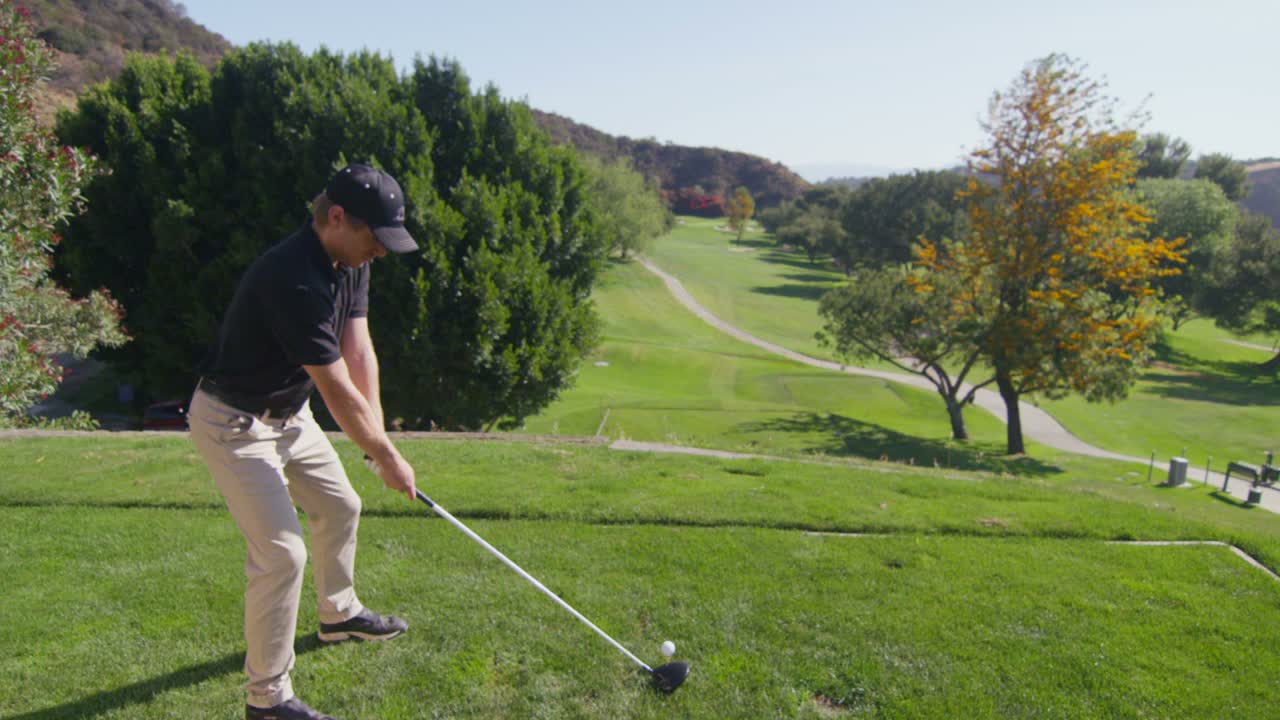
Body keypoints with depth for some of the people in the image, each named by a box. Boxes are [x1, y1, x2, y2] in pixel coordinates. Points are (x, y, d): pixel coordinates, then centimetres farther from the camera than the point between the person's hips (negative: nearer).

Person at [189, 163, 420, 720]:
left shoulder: (349, 262, -4)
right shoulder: (294, 281, -33)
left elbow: (359, 353, -4)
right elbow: (338, 391, -27)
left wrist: (378, 435, -10)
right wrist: (386, 456, -16)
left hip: (287, 413, 10)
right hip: (234, 423, -9)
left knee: (339, 506, 21)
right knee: (281, 553, -11)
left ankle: (339, 614, 44)